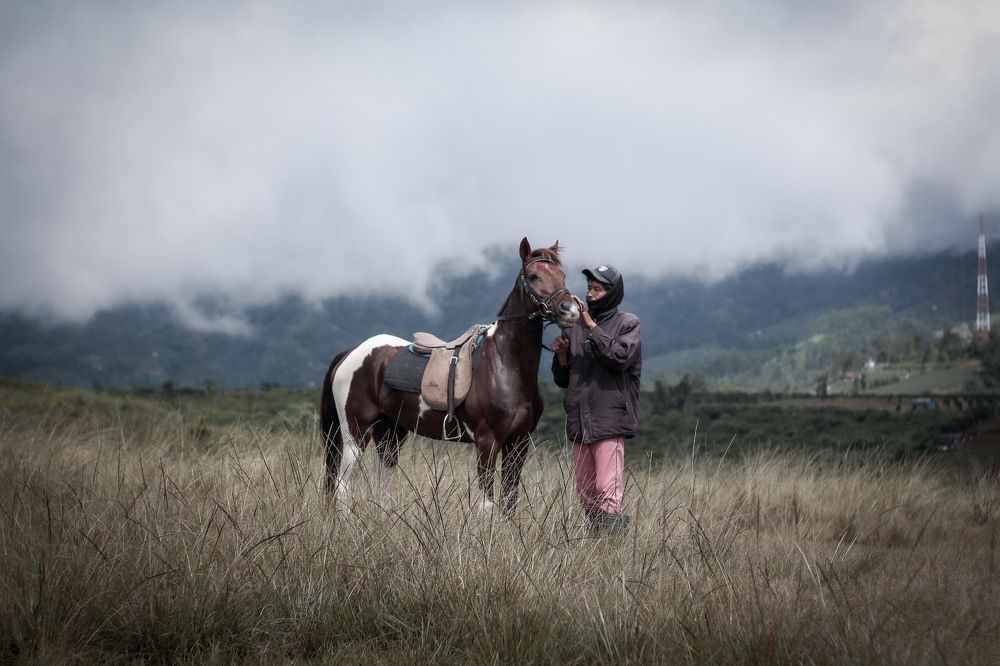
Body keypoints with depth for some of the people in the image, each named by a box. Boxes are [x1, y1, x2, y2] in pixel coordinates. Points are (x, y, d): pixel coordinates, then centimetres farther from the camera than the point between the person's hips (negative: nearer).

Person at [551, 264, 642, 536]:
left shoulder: (628, 324, 2)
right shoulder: (575, 326, 16)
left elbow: (620, 357, -18)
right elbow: (562, 380, 21)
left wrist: (591, 326, -16)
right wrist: (561, 356, 1)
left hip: (610, 421, -6)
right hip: (579, 422, 6)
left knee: (607, 492, -14)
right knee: (586, 494, 8)